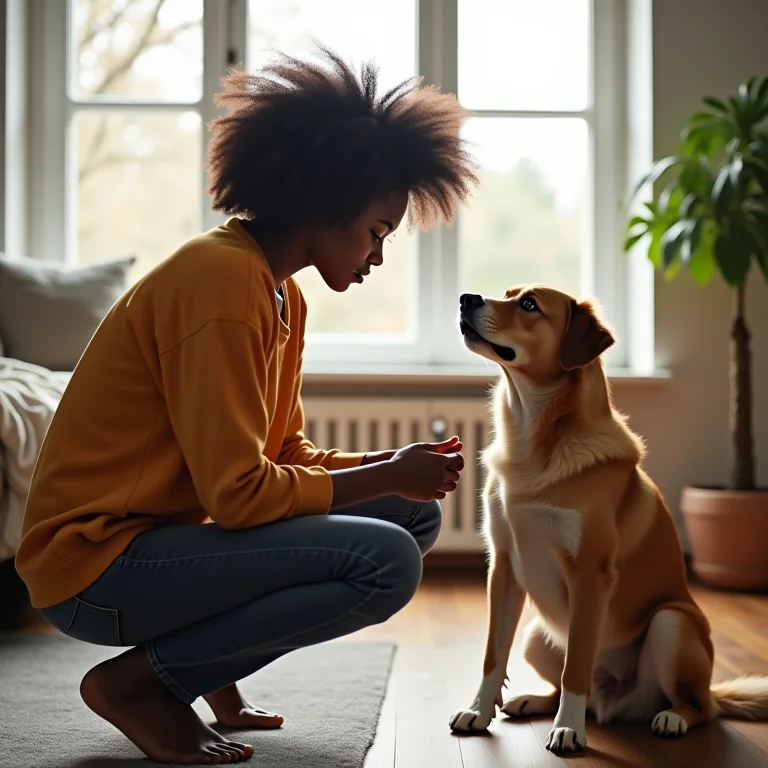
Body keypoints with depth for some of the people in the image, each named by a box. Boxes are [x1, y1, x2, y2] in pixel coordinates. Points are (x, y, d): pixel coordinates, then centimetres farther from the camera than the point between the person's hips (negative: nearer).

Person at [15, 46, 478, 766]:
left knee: (413, 514, 7)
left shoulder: (283, 295, 10)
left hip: (167, 531, 10)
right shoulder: (222, 280, -20)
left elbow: (288, 454, 12)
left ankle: (212, 667, 9)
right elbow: (237, 492, -23)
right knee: (385, 560, -24)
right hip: (96, 562, -10)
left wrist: (393, 465, -4)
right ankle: (137, 679, -8)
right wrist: (386, 478, -13)